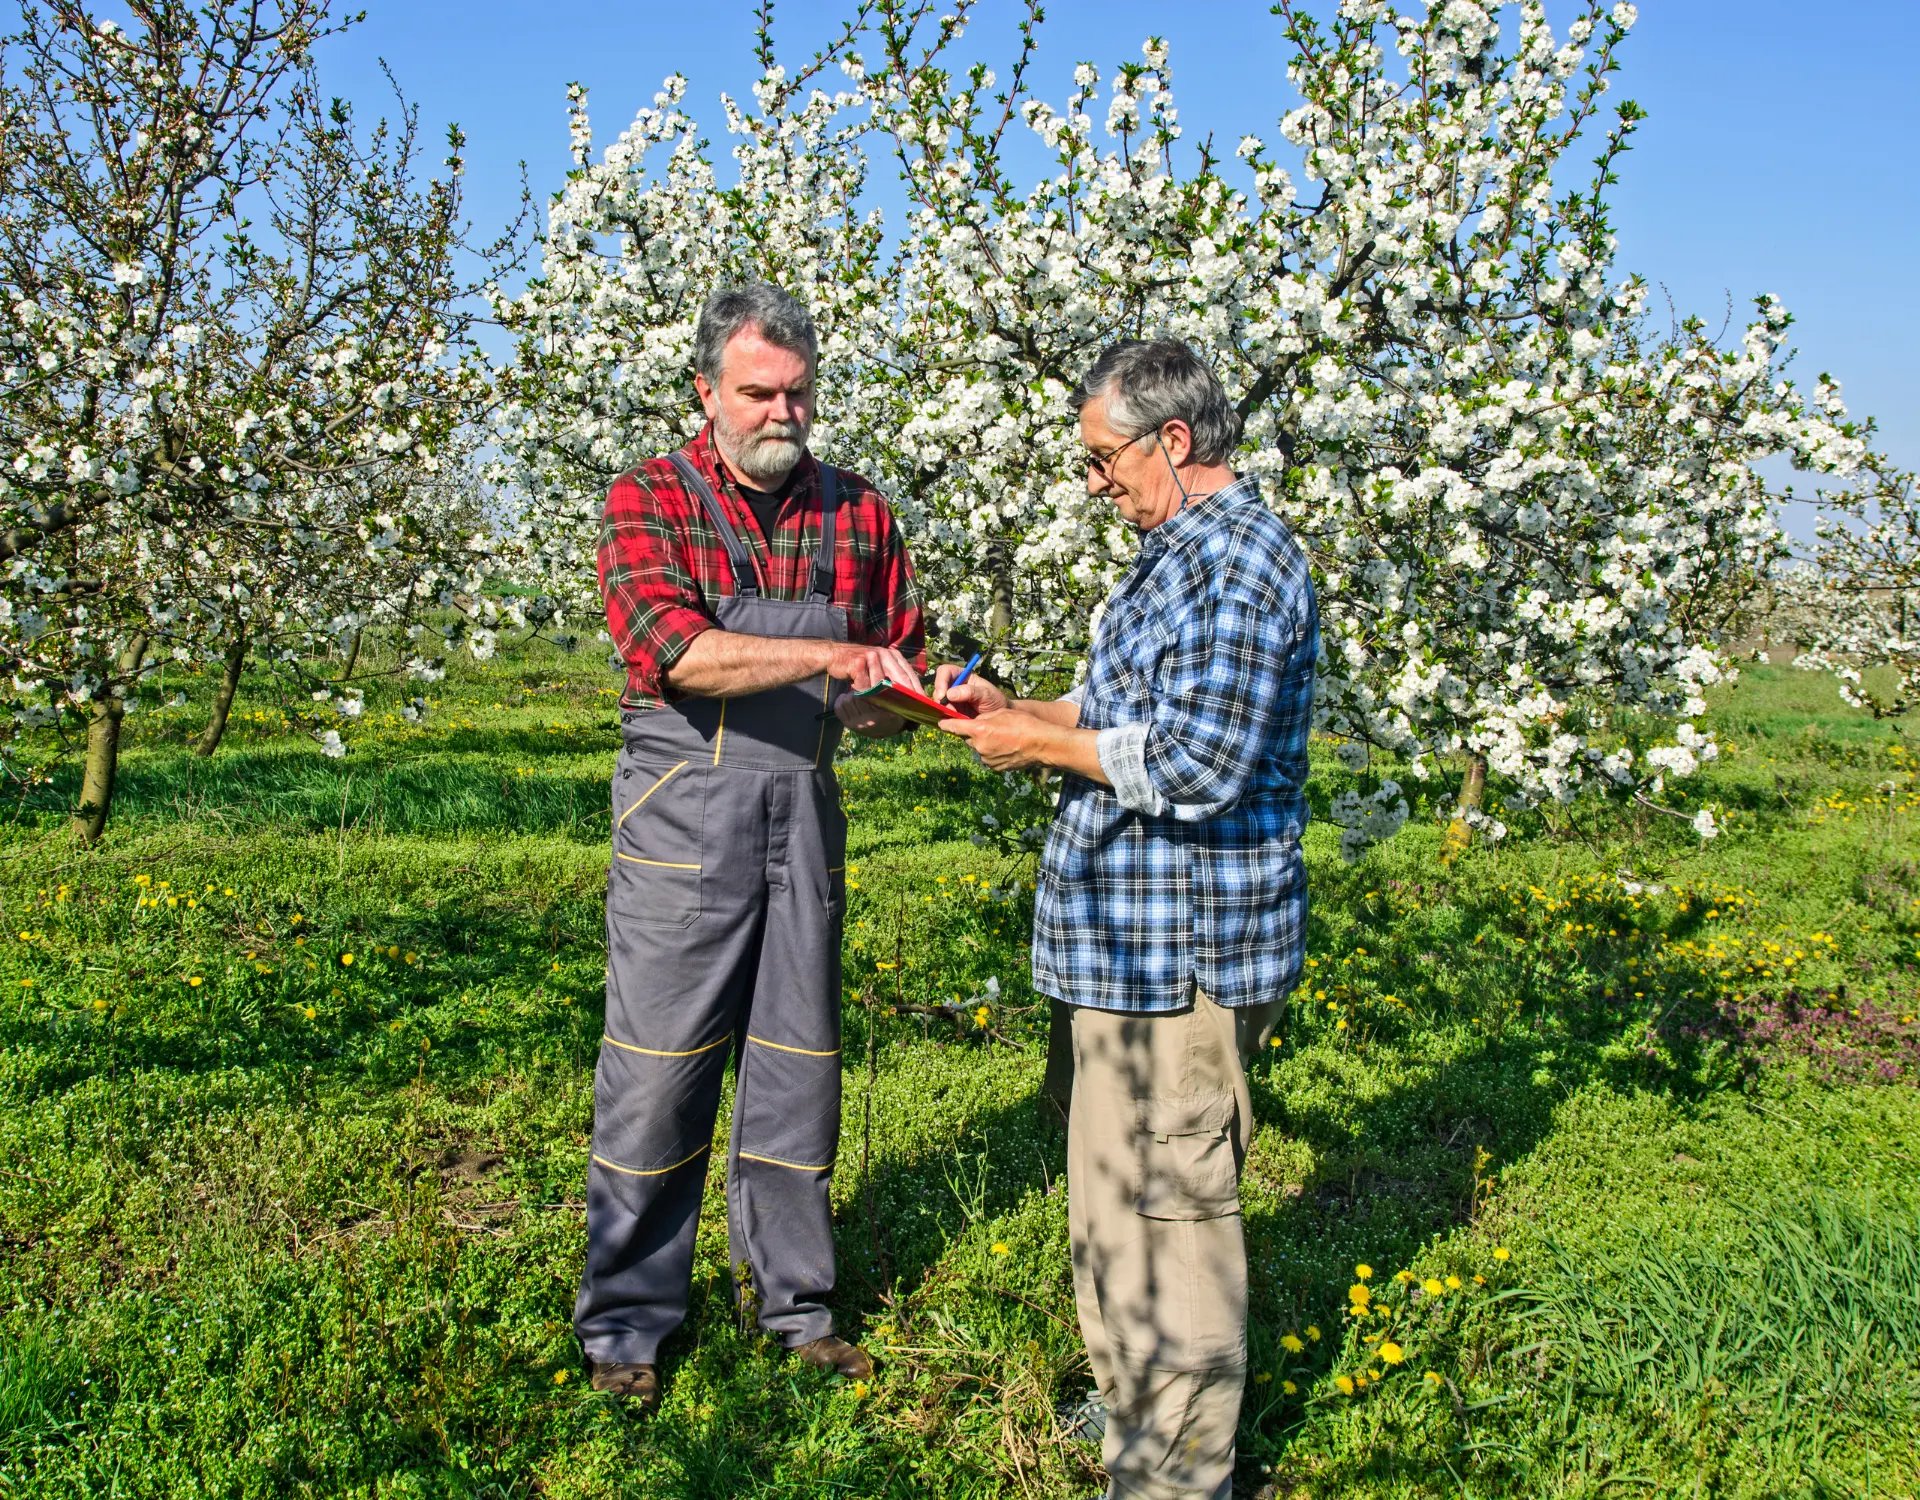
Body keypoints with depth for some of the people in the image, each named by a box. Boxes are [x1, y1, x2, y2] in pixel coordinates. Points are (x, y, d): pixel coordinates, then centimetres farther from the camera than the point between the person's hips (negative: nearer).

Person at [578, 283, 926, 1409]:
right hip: (683, 813, -3)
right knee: (659, 1067, 1)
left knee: (799, 1062, 10)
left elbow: (897, 675, 15)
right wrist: (828, 655, -28)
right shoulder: (650, 501, -2)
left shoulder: (859, 514, 9)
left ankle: (791, 1297, 26)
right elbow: (670, 647, -19)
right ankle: (628, 1319, 16)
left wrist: (909, 693, -9)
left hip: (806, 812, 4)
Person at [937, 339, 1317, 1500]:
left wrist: (1043, 745, -13)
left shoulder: (1240, 559, -18)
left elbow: (1194, 763, -24)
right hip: (1134, 934, 11)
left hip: (1182, 946, -11)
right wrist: (1016, 708, 11)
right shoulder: (1181, 553, 16)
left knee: (1172, 1199, -1)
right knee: (1113, 1184, 21)